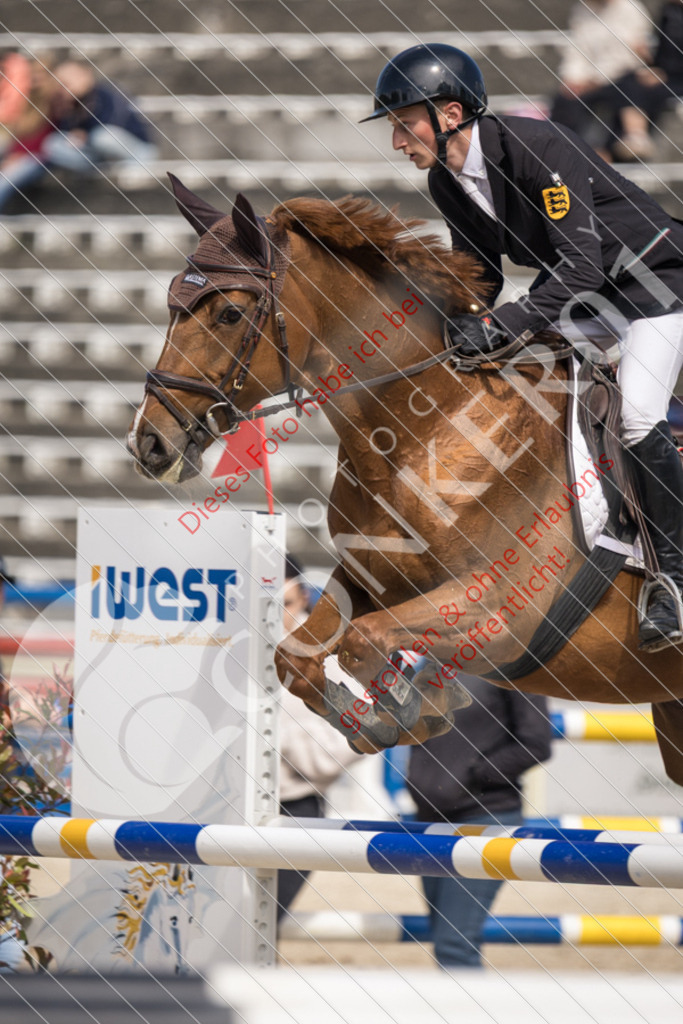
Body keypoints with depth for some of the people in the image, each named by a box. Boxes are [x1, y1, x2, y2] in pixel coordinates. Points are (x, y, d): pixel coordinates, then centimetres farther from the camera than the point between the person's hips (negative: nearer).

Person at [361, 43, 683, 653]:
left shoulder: (540, 150, -31)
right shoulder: (447, 182, -5)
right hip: (575, 290, 9)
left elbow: (580, 264, -36)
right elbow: (480, 273, 7)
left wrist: (504, 324, -43)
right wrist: (466, 321, -14)